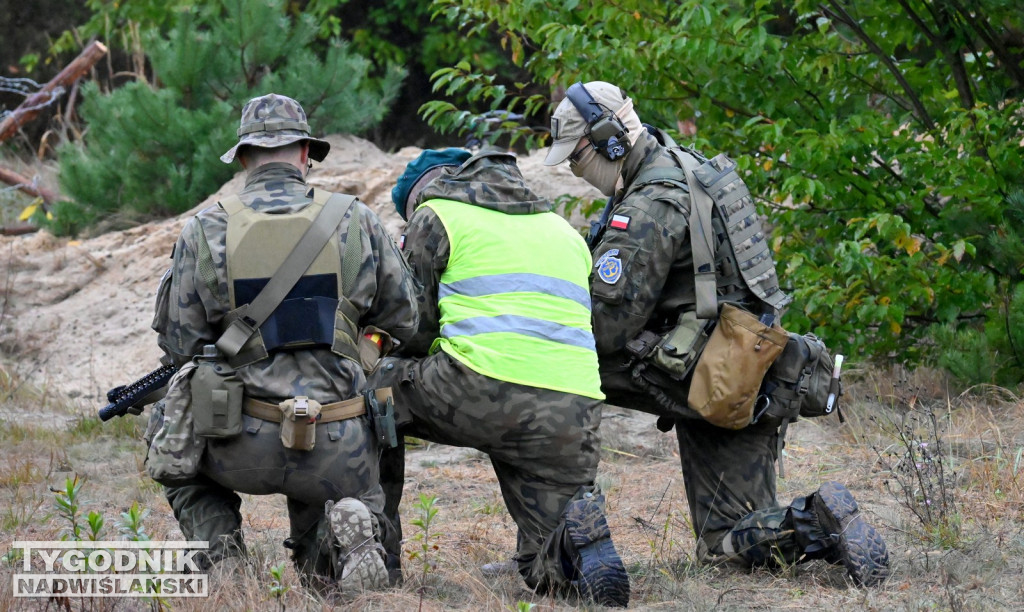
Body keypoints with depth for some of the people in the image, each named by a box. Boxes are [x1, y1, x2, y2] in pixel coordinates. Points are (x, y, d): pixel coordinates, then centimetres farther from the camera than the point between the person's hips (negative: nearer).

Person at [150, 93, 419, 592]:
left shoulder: (206, 232, -1)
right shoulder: (356, 222, 2)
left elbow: (180, 346, 0)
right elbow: (406, 322, 7)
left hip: (245, 447, 0)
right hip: (338, 448, 1)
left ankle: (218, 555, 7)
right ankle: (348, 529, -8)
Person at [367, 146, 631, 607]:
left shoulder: (435, 216, 13)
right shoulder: (562, 229, 31)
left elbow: (415, 329, 11)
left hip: (483, 394, -5)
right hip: (573, 410, 5)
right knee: (550, 571, 15)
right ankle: (582, 536, -19)